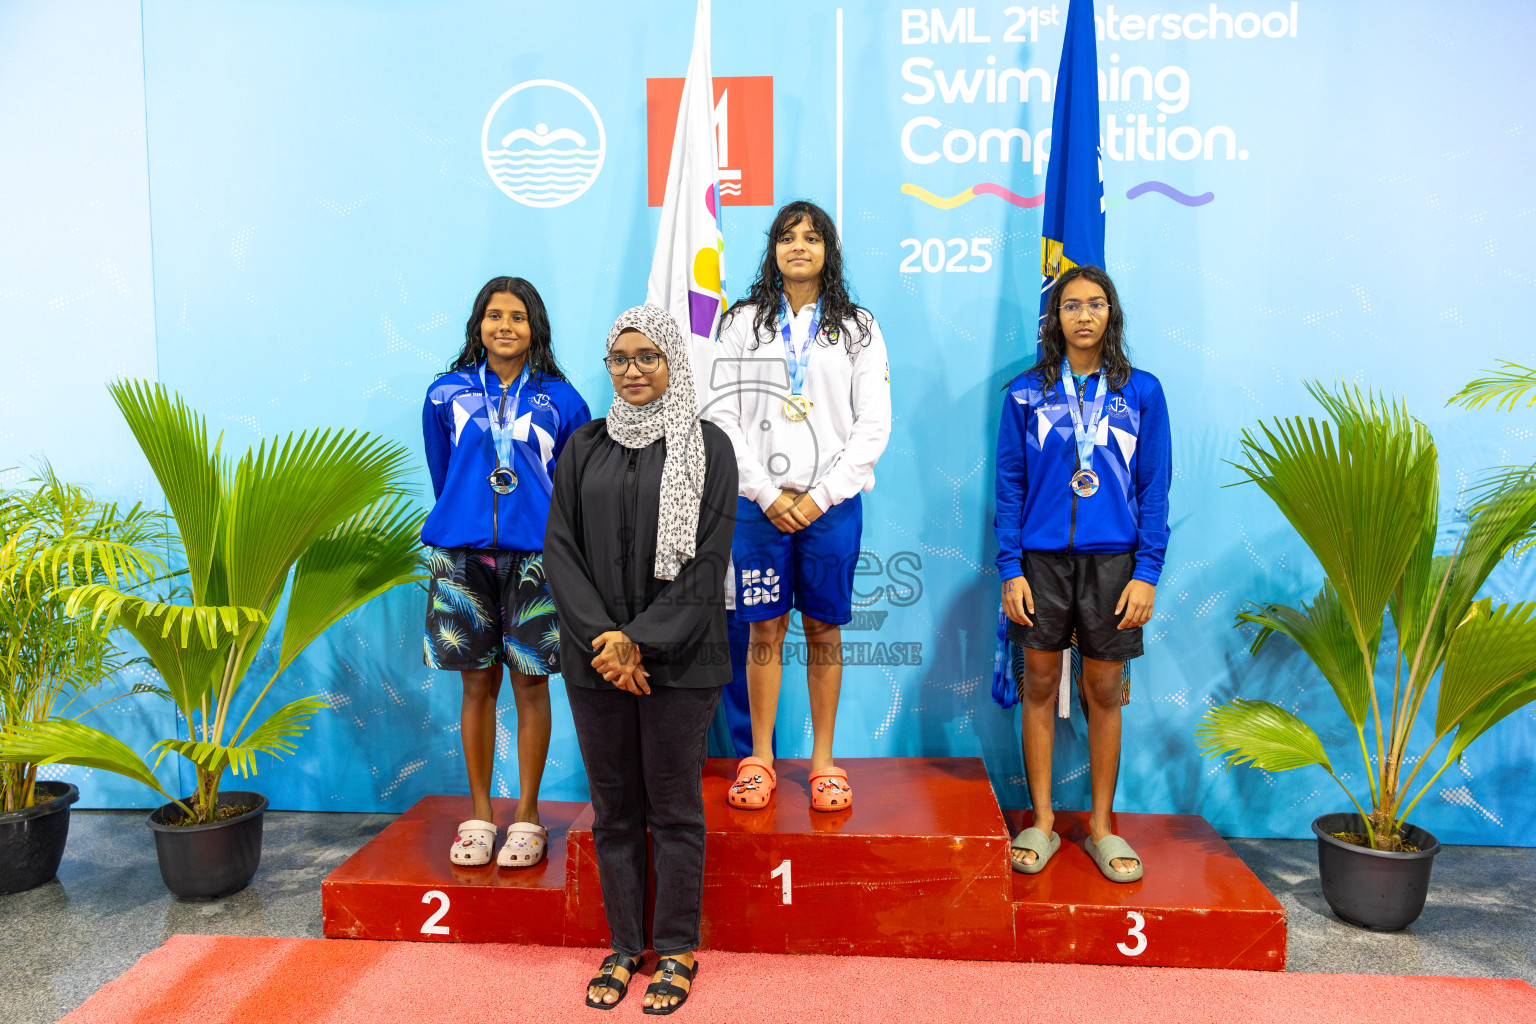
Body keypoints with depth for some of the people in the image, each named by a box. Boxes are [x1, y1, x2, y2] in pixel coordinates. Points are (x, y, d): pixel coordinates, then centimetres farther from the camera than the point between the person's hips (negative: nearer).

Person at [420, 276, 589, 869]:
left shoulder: (559, 400, 5)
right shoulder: (447, 395, 8)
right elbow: (442, 475, 18)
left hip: (535, 556, -1)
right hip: (463, 556, 1)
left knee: (530, 682, 3)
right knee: (478, 682, 7)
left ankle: (527, 816, 16)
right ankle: (479, 815, 20)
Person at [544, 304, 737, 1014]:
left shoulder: (707, 447, -1)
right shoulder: (584, 448, 9)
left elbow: (706, 561, -7)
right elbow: (560, 548, 3)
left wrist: (641, 640, -14)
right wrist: (603, 638, -10)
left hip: (678, 658, -3)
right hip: (596, 657, 3)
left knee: (674, 807, 6)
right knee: (613, 807, 11)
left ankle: (676, 950, 21)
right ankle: (624, 946, 26)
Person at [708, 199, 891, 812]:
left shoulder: (858, 328, 6)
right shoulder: (743, 324, 7)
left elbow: (874, 424, 1)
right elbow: (724, 417, 1)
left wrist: (821, 495, -8)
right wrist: (769, 493, -8)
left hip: (832, 503, 0)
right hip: (759, 501, 0)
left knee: (824, 628, 6)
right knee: (765, 628, 5)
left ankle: (823, 758, 18)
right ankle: (760, 757, 17)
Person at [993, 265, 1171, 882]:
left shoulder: (1141, 391, 4)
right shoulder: (1026, 392, 4)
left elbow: (1154, 488, 3)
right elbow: (1009, 484, 3)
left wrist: (1147, 572, -4)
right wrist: (1010, 569, -4)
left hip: (1112, 561, 0)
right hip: (1041, 558, 0)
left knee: (1103, 692, 7)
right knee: (1040, 685, 5)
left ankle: (1102, 826, 21)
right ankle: (1042, 821, 18)